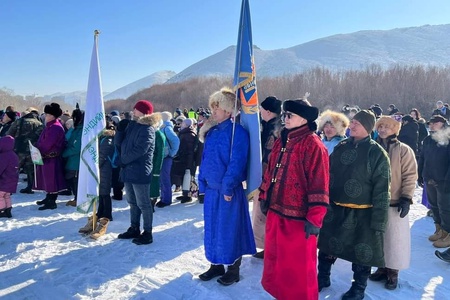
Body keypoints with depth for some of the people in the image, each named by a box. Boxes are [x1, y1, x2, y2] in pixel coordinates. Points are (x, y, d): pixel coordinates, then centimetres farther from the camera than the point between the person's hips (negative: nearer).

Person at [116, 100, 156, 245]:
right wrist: (121, 128, -4)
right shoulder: (132, 125, 16)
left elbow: (139, 150, -20)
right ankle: (134, 229, 29)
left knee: (143, 204, -2)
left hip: (140, 171, -9)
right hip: (128, 170, 9)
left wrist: (123, 160, -10)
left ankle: (147, 233, 7)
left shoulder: (147, 129, -11)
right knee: (133, 202, 17)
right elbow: (118, 142, 12)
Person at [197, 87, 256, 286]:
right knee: (212, 228, 16)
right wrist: (202, 182, 11)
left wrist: (228, 187, -20)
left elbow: (236, 163, -19)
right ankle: (216, 265, 33)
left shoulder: (237, 132, -13)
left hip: (229, 191, -8)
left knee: (230, 229, 4)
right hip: (211, 189, 8)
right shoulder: (212, 132, 11)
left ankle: (233, 270, 21)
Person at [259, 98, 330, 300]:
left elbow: (319, 184, -18)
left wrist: (314, 218, -19)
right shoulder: (281, 141, 10)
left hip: (298, 218, -8)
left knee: (299, 265, 8)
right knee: (276, 259, 22)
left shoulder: (313, 145, -14)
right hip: (276, 212, 8)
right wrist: (264, 197, 20)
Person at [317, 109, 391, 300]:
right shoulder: (341, 147, 5)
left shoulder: (377, 153, -10)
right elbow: (328, 176, 10)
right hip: (335, 209, 5)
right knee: (327, 245, 15)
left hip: (361, 214, -5)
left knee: (361, 251, 10)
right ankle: (323, 278, 36)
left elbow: (382, 190, -11)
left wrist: (378, 219, -14)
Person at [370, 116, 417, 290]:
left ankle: (393, 273, 19)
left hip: (395, 203, -4)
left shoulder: (403, 150, -5)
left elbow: (410, 176, -7)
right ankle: (382, 268, 27)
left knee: (394, 239, 5)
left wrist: (406, 198, -13)